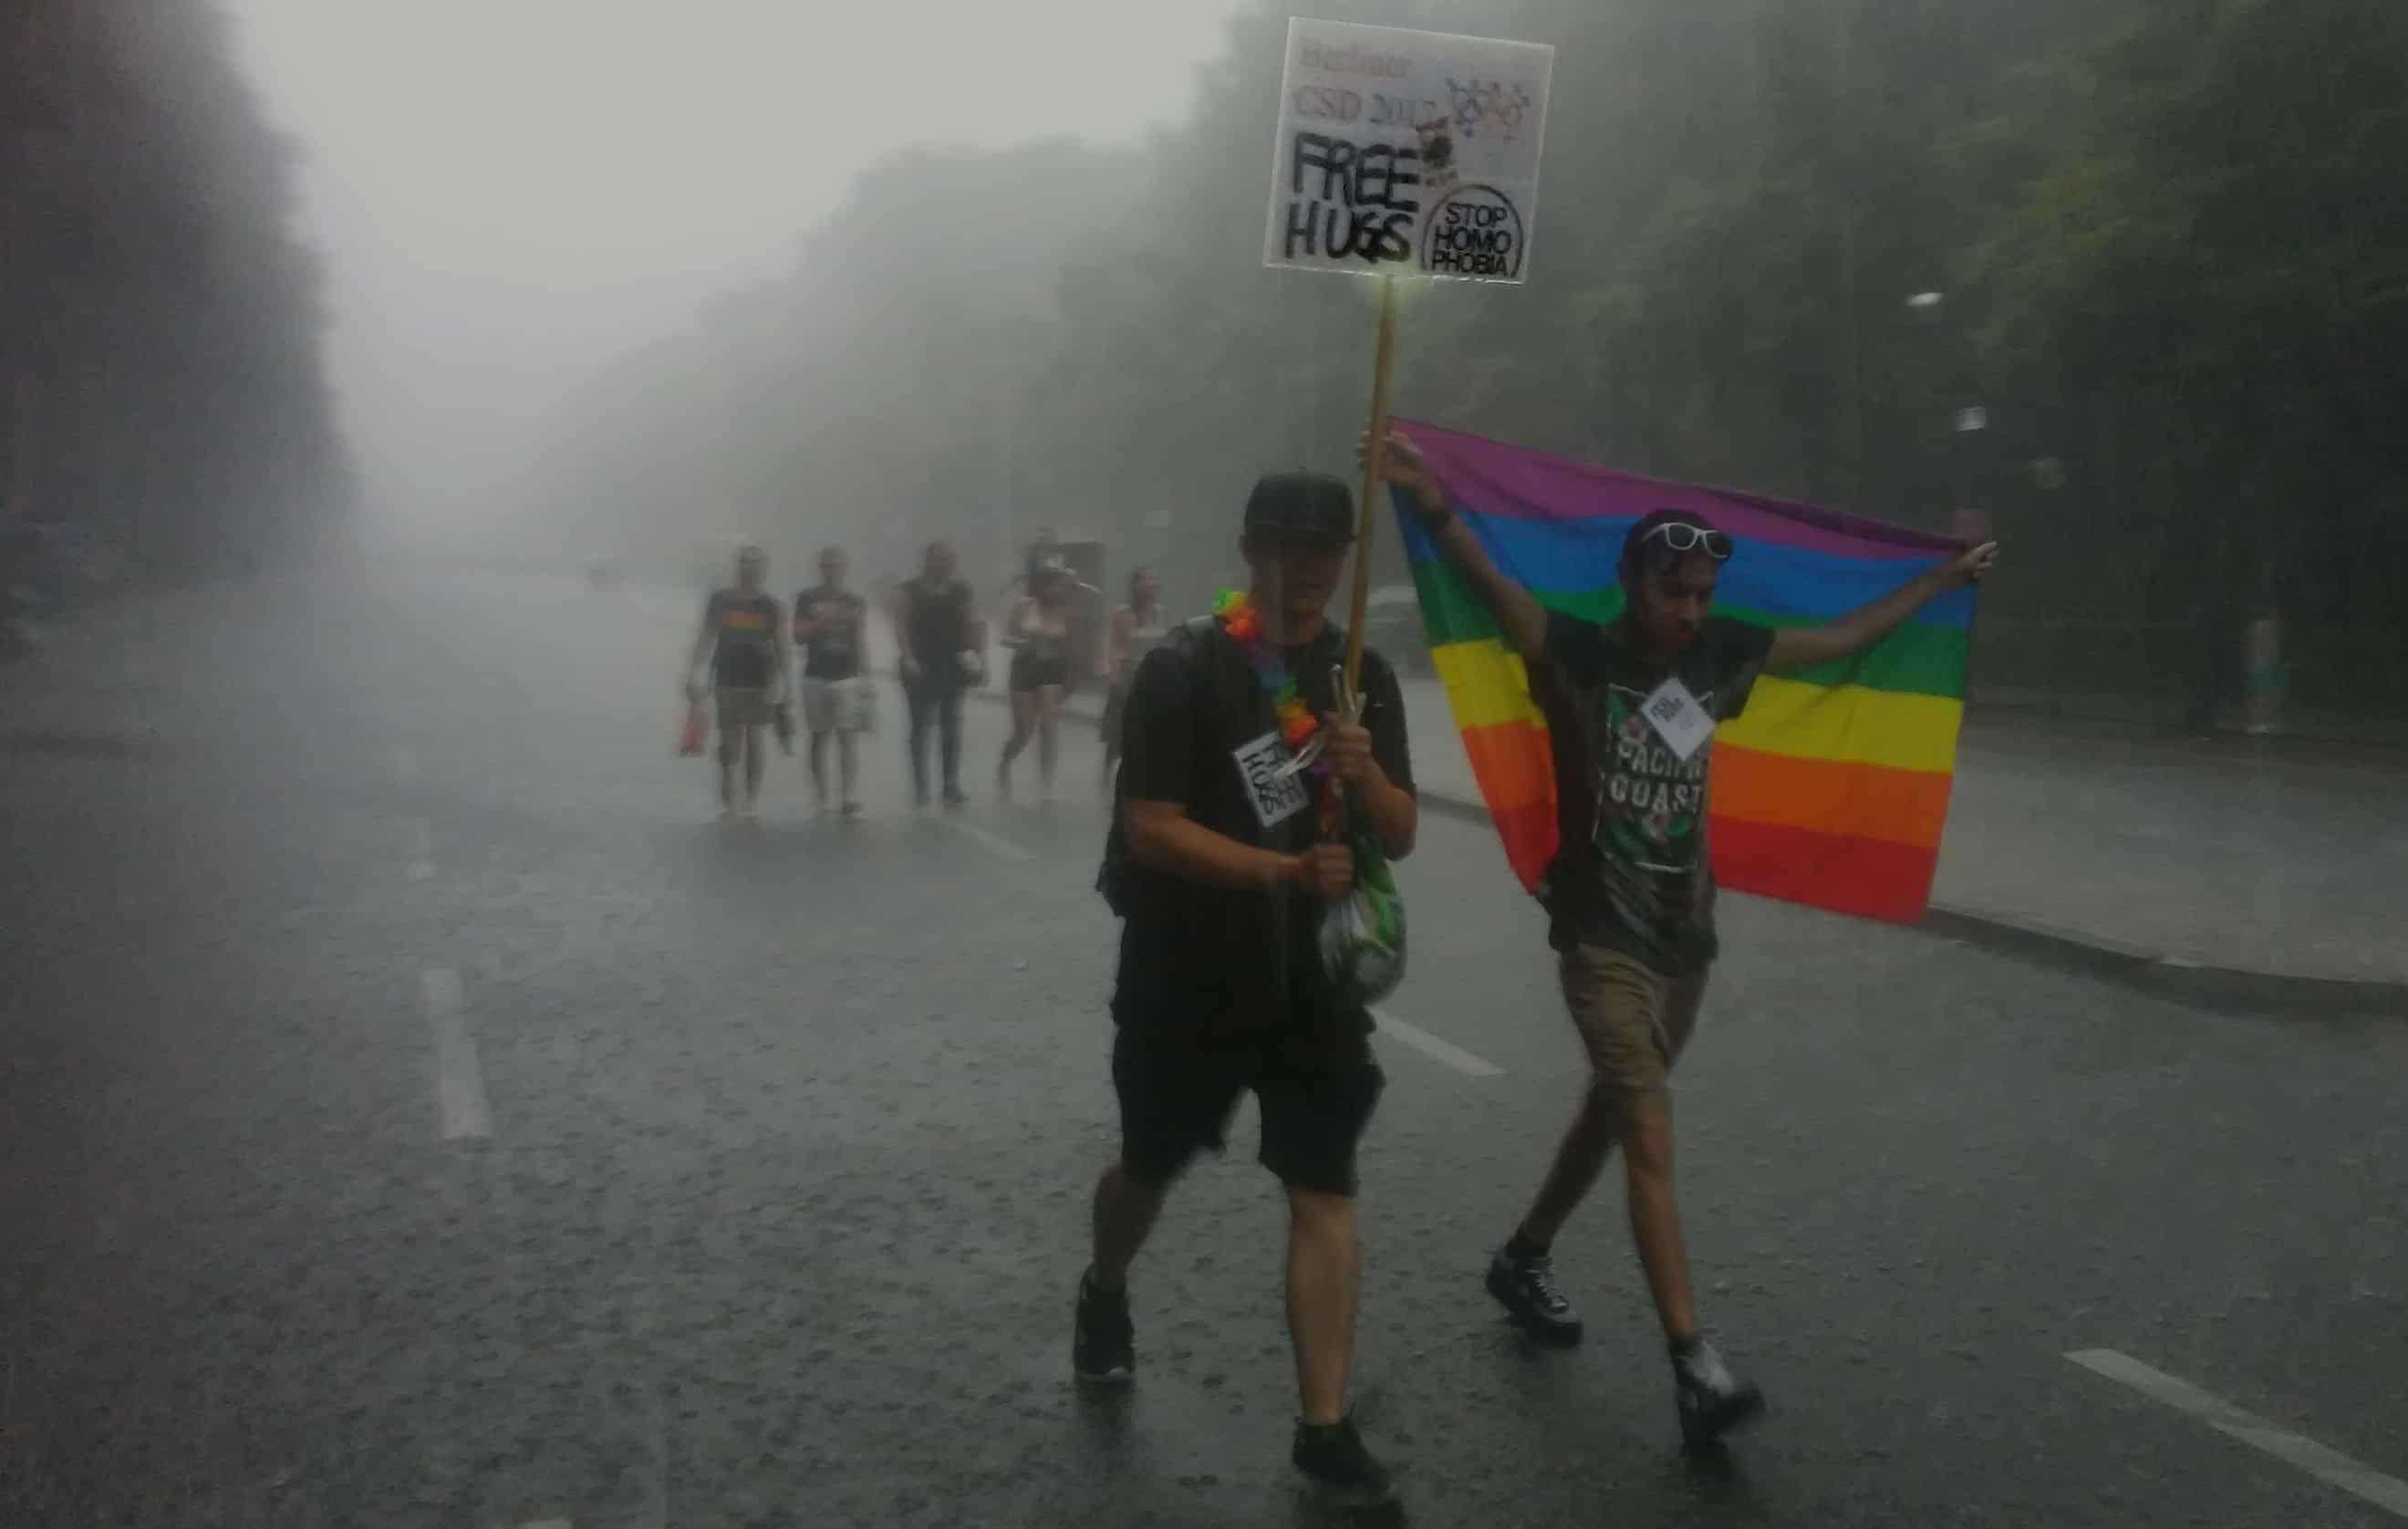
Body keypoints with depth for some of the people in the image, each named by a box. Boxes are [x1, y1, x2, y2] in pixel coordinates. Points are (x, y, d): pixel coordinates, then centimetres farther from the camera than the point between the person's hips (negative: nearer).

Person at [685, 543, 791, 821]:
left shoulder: (770, 605, 2)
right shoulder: (720, 599, 4)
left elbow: (780, 644, 3)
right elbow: (706, 637, 5)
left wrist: (781, 680, -3)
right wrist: (694, 672, -3)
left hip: (759, 680, -1)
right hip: (727, 678, 1)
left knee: (754, 736, -1)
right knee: (729, 738, 3)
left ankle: (753, 796, 7)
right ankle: (727, 798, 10)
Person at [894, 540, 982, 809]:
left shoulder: (960, 590, 5)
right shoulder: (912, 590, -2)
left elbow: (974, 624, 6)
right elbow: (901, 625, -6)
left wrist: (975, 653, -8)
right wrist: (909, 658, -17)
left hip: (952, 666, 2)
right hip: (921, 667, -2)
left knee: (951, 727, 4)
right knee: (921, 726, 4)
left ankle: (952, 787, 7)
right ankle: (921, 787, 9)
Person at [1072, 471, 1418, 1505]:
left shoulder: (1363, 676, 2)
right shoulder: (1182, 671, -12)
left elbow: (1400, 837, 2)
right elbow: (1149, 830, -18)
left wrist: (1364, 773, -20)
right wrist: (1286, 870, -28)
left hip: (1313, 977, 3)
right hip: (1185, 977, -2)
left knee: (1325, 1193, -2)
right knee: (1150, 1167, 17)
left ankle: (1325, 1427, 7)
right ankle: (1104, 1293, 49)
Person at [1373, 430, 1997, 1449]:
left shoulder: (1719, 657, 1)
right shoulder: (1579, 656, -14)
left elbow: (1844, 637, 14)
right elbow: (1494, 588, -31)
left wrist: (1943, 580, 22)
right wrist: (1438, 512, -49)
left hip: (1685, 933, 6)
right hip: (1603, 936, -6)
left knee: (1612, 1113, 19)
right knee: (1652, 1139, -12)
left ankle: (1523, 1261, 39)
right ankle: (1695, 1366, -14)